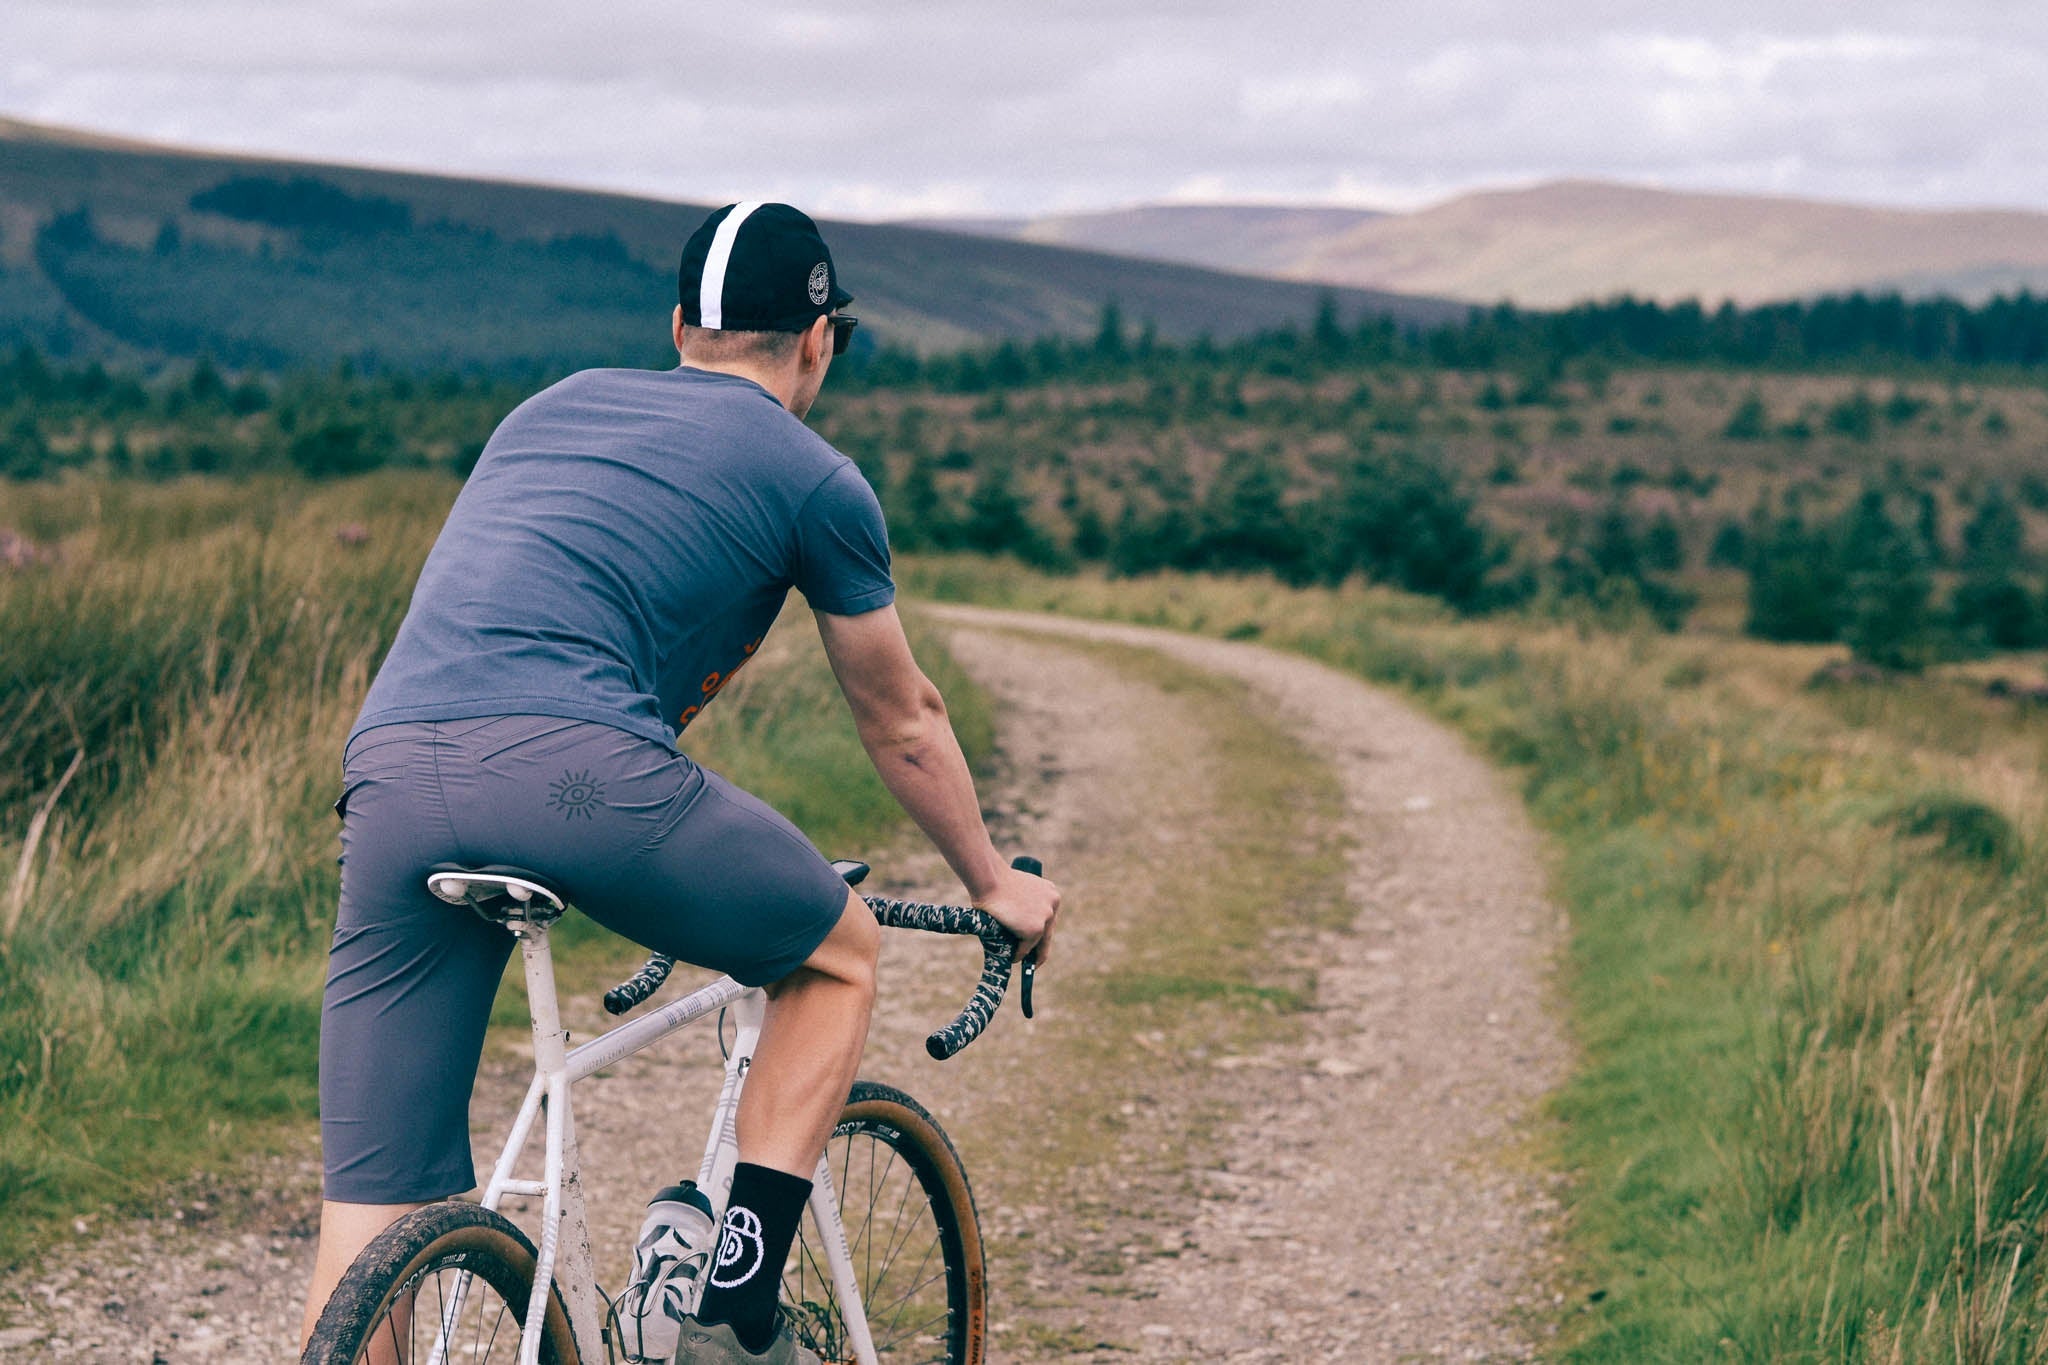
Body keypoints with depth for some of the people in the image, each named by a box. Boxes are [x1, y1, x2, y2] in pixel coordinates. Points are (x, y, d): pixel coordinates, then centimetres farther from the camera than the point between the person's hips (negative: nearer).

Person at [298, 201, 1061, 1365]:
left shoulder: (552, 407, 32)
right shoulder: (814, 479, 15)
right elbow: (903, 724, 26)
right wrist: (995, 882, 44)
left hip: (389, 771, 5)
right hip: (569, 765, -5)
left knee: (371, 1219, 6)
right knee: (841, 951, 22)